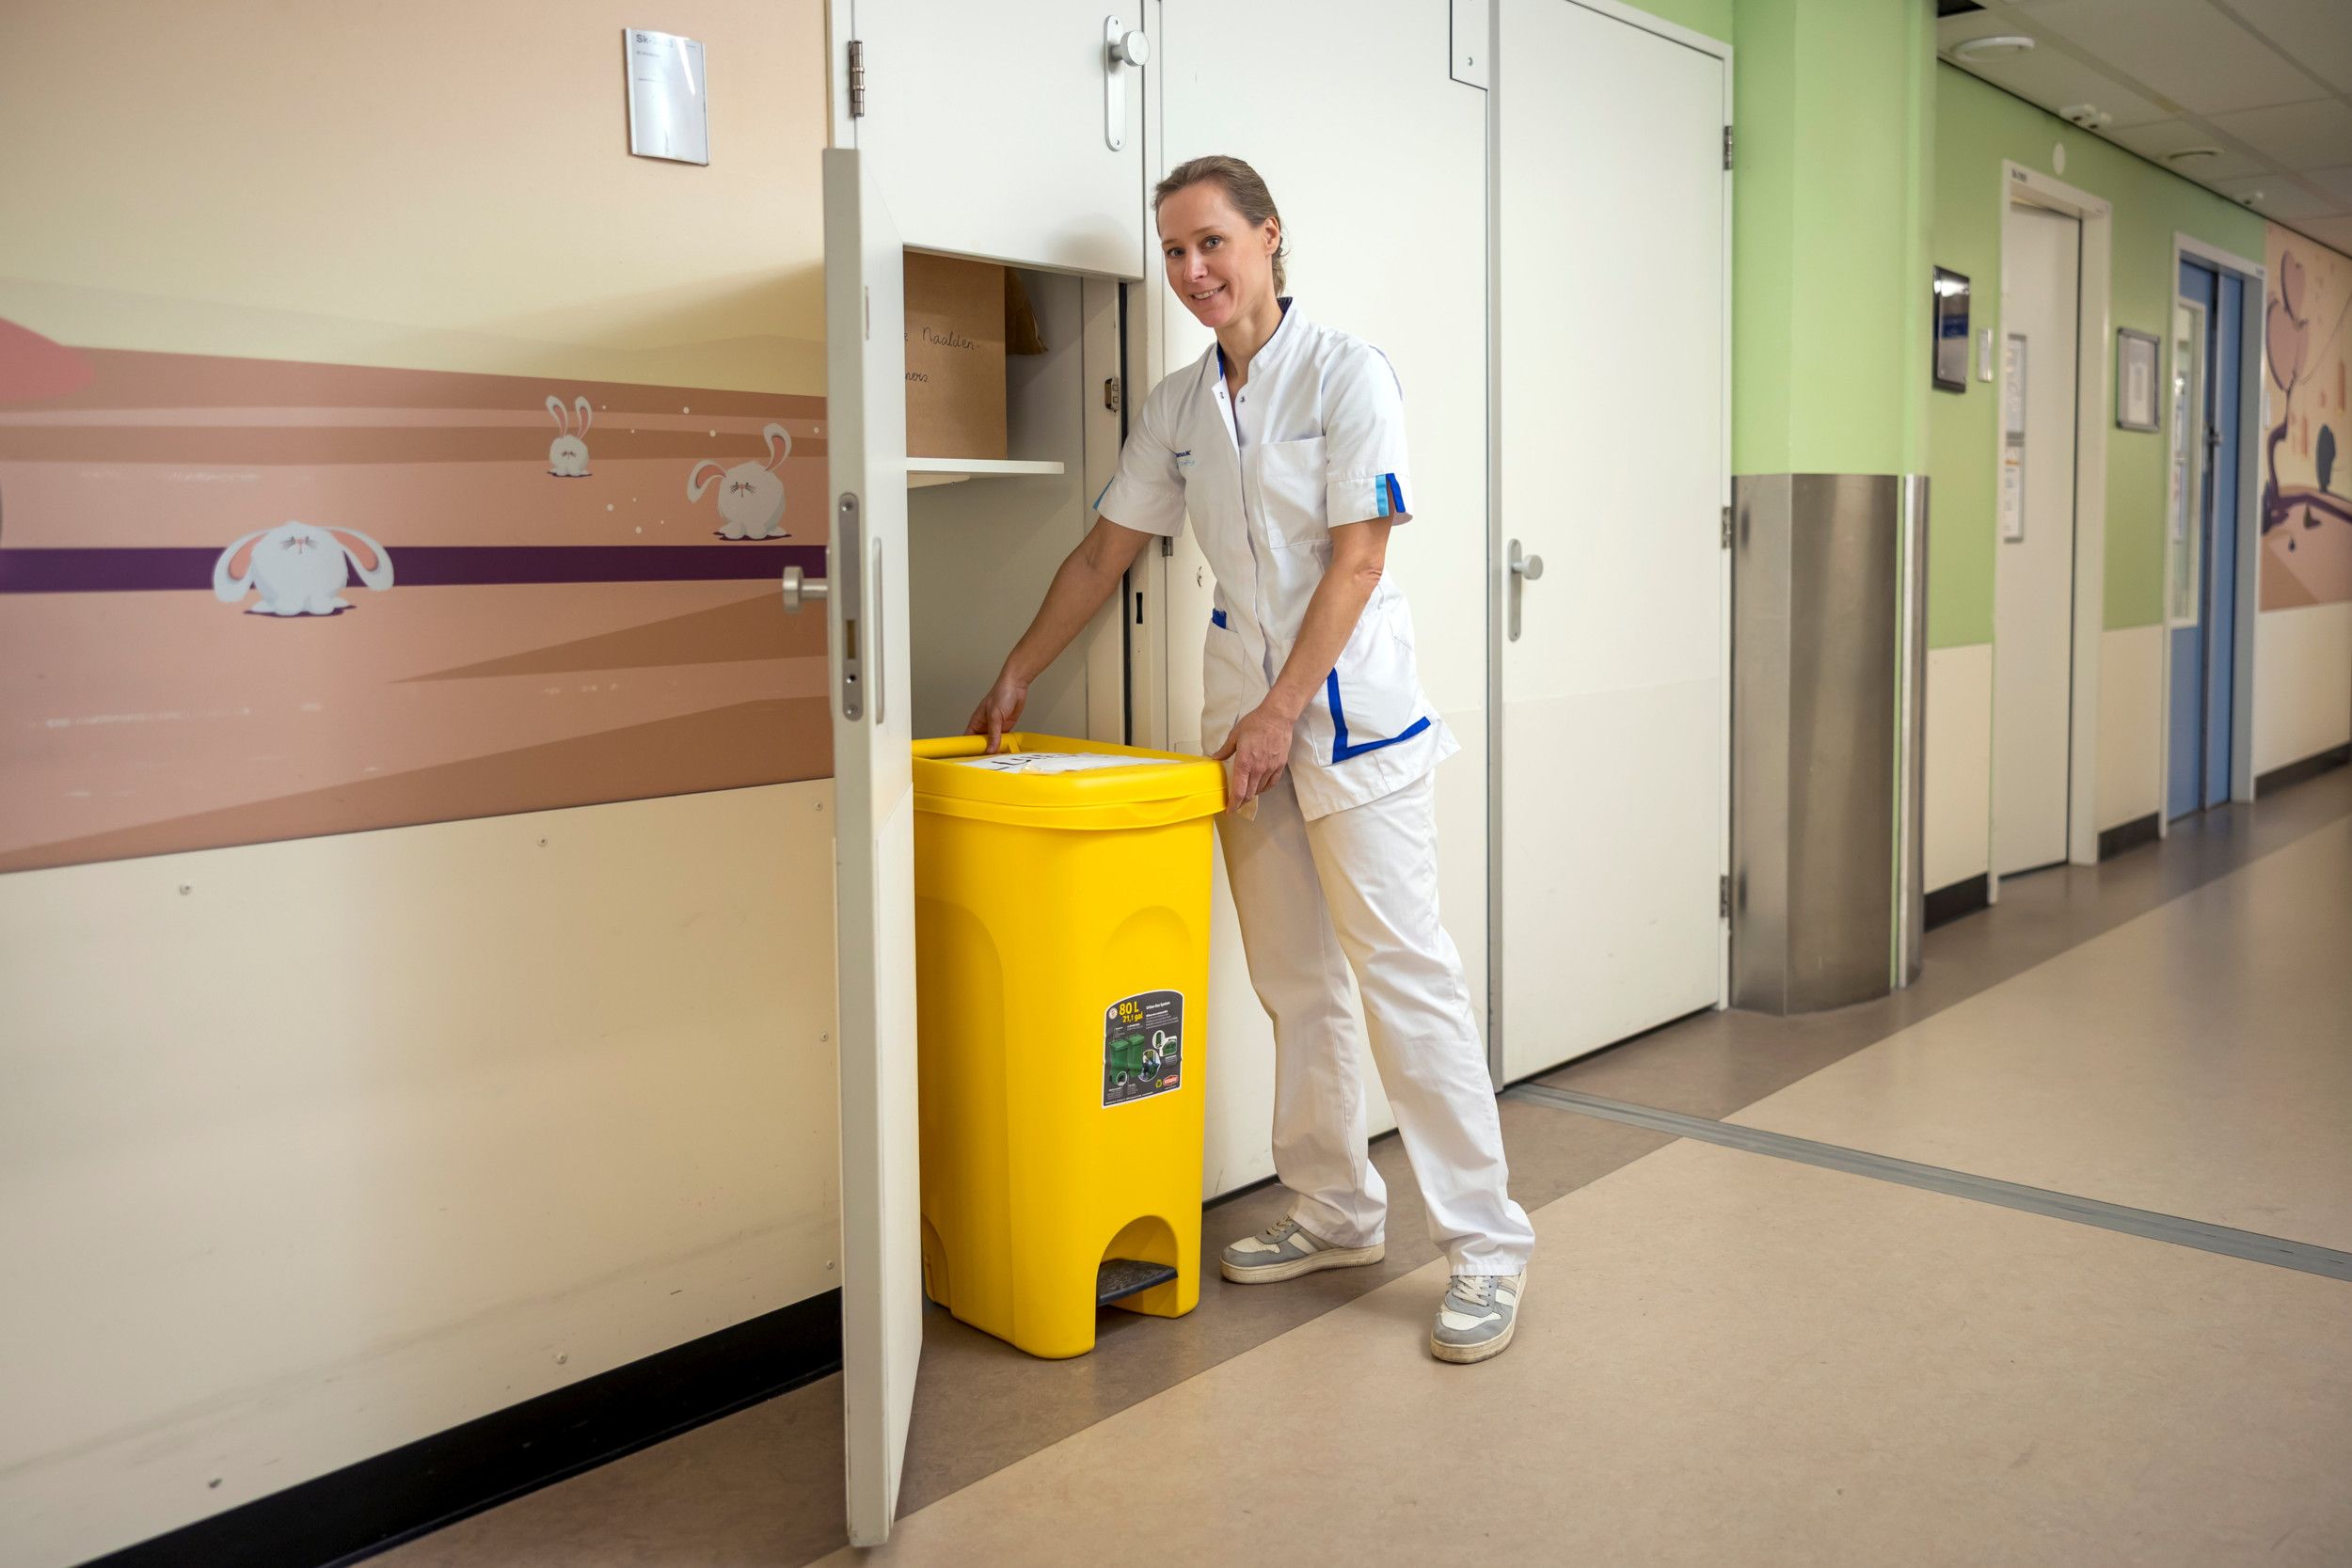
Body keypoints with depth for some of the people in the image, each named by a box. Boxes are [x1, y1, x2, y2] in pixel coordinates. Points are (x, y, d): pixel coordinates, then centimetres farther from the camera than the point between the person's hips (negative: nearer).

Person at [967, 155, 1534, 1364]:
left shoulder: (1346, 374, -7)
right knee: (1293, 984, 11)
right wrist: (1016, 674, 17)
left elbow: (1357, 561, -12)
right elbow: (1105, 553, 18)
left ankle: (1485, 1246, 2)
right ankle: (1334, 1211, 24)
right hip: (1244, 723, 6)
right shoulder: (1176, 407, 11)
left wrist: (1281, 713, -15)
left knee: (1406, 979, -7)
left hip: (1351, 718, -6)